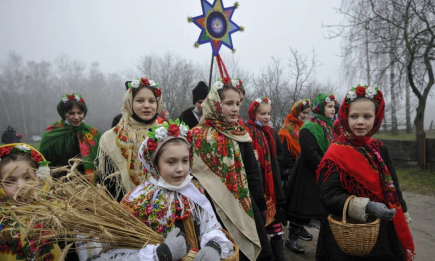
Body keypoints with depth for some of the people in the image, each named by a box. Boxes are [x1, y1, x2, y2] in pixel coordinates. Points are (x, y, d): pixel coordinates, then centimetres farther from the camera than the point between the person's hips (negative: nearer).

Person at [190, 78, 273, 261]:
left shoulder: (241, 134, 6)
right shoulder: (200, 136, -8)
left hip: (245, 209, 4)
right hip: (216, 213, -4)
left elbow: (253, 174, 9)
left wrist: (260, 207, 8)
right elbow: (195, 176, -8)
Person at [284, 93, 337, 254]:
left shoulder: (329, 126, 11)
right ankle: (292, 239, 19)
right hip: (309, 176, -8)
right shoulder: (308, 128, -15)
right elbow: (310, 155, -23)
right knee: (303, 209, 3)